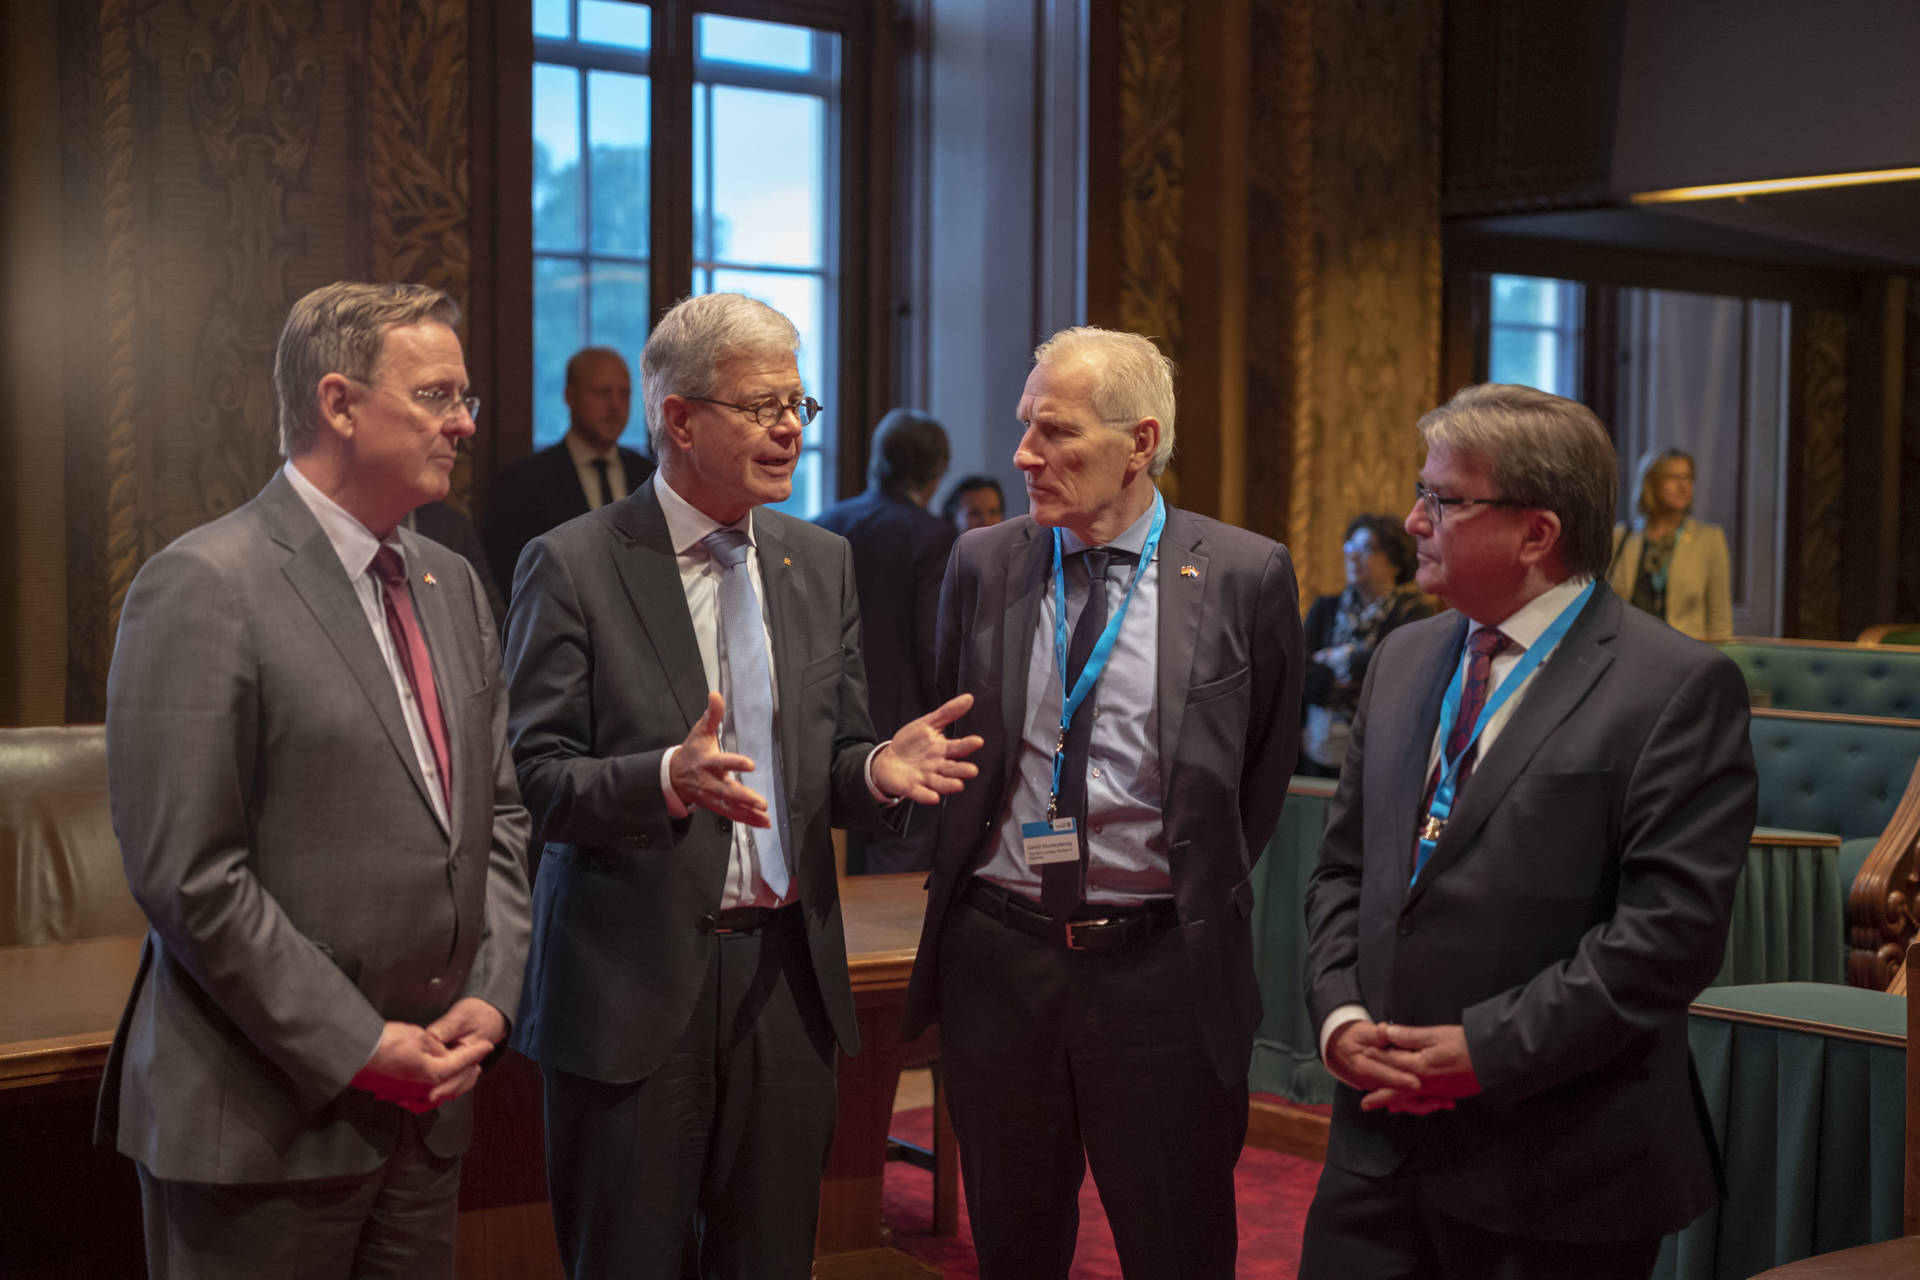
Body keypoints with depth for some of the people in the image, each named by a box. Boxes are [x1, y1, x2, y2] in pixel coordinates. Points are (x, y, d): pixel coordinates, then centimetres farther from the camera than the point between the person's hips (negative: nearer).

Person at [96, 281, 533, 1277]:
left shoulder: (452, 586, 12)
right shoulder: (202, 588, -12)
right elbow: (185, 875, -17)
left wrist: (490, 996, 2)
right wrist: (358, 1047, -15)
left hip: (427, 1098, 7)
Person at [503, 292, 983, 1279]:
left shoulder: (822, 565, 11)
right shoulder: (572, 566, -5)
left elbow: (828, 765, 13)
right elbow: (533, 779, -10)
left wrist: (876, 771, -11)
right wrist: (666, 779, -28)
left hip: (785, 971, 5)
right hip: (634, 982, -4)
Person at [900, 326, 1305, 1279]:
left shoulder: (1243, 575, -6)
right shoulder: (982, 564, 2)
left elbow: (1264, 768, 6)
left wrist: (1203, 895, 7)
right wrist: (958, 878, 10)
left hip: (1163, 967, -2)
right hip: (998, 958, 3)